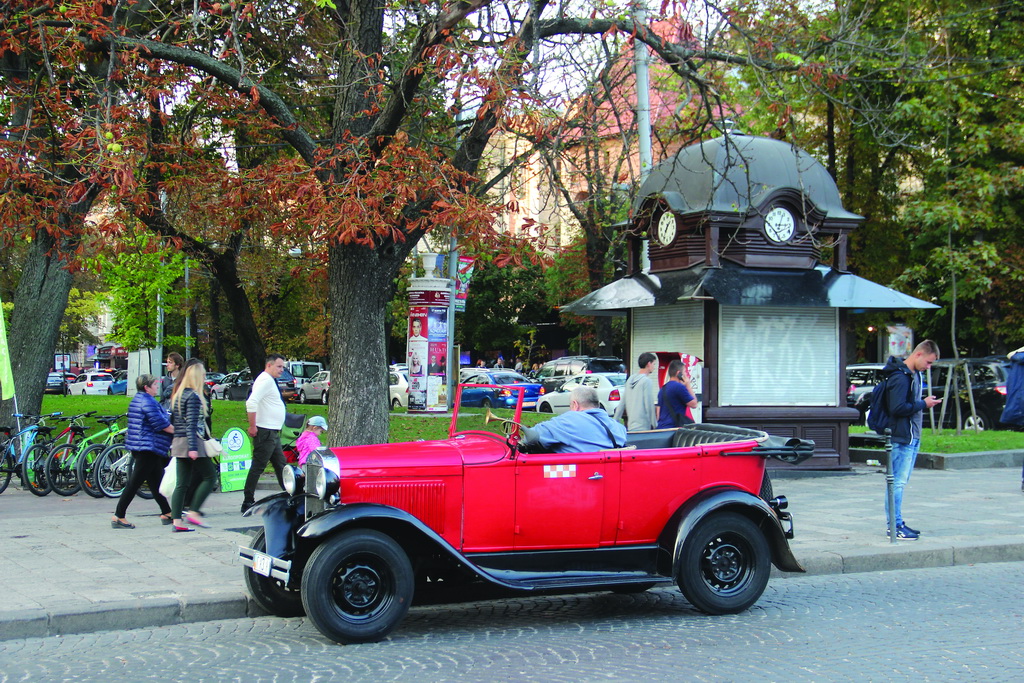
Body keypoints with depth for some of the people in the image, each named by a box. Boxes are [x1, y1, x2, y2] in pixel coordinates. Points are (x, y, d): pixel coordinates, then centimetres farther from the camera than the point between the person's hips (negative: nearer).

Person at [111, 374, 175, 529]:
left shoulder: (137, 400, 16)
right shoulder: (148, 402, -17)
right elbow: (162, 425, -17)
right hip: (148, 448, -11)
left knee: (156, 482, 14)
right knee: (134, 483, -7)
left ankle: (167, 513, 20)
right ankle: (118, 517, -5)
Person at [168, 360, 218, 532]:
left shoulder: (178, 394, 15)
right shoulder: (193, 396, -12)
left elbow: (172, 420, 19)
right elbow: (192, 423, -18)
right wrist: (193, 447, -21)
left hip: (178, 442, 9)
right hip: (191, 441, -9)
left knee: (181, 483, 7)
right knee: (210, 476, -1)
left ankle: (177, 521, 3)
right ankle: (194, 513, -6)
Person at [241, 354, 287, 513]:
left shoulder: (270, 381, 18)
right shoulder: (265, 380, -14)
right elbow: (251, 402, -26)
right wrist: (252, 426, -23)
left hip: (273, 433, 11)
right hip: (265, 433, -11)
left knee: (280, 465, 14)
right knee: (258, 467, -7)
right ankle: (247, 503, -4)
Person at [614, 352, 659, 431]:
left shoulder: (630, 379, 12)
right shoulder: (647, 381, -10)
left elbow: (622, 403, 15)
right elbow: (649, 405, -10)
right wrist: (655, 425, -2)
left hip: (630, 427, 8)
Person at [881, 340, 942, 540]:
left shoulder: (914, 374, 15)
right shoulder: (900, 377, -17)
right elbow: (898, 408, -23)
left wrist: (924, 402, 7)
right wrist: (923, 404, -15)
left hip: (912, 437, 10)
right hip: (902, 437, -10)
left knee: (901, 482, 14)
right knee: (898, 482, -6)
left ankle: (897, 523, 21)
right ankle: (894, 526, -3)